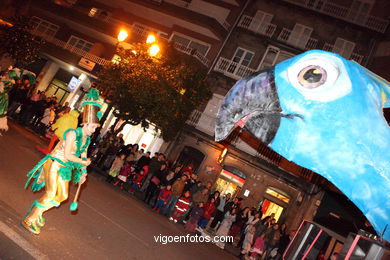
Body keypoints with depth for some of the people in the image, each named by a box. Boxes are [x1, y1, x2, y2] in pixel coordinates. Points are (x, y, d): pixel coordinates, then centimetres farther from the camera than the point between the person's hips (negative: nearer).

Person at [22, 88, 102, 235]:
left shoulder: (87, 139, 5)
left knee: (63, 195, 11)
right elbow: (67, 155, -22)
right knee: (51, 194, -15)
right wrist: (84, 162, -12)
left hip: (65, 168, 8)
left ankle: (37, 212, 26)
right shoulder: (73, 133, -18)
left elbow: (84, 156, 11)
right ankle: (28, 220, -1)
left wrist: (83, 173, 0)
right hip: (55, 164, -8)